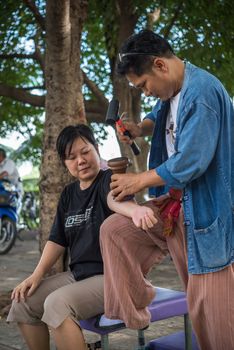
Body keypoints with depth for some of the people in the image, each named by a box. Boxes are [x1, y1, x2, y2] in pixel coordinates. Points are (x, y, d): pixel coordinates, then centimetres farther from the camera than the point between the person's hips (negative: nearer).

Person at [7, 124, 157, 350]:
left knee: (57, 303, -28)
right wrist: (37, 274, -1)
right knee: (23, 302, -2)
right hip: (78, 273, 8)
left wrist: (135, 210, -59)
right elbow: (57, 239, 13)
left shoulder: (109, 179, -10)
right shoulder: (69, 193, 12)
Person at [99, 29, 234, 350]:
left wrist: (138, 181, -13)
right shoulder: (171, 91, 8)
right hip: (174, 203, 9)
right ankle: (131, 313, 15)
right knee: (114, 230, 4)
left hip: (206, 211, -9)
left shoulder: (201, 92, -22)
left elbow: (189, 162, -26)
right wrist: (140, 129, 8)